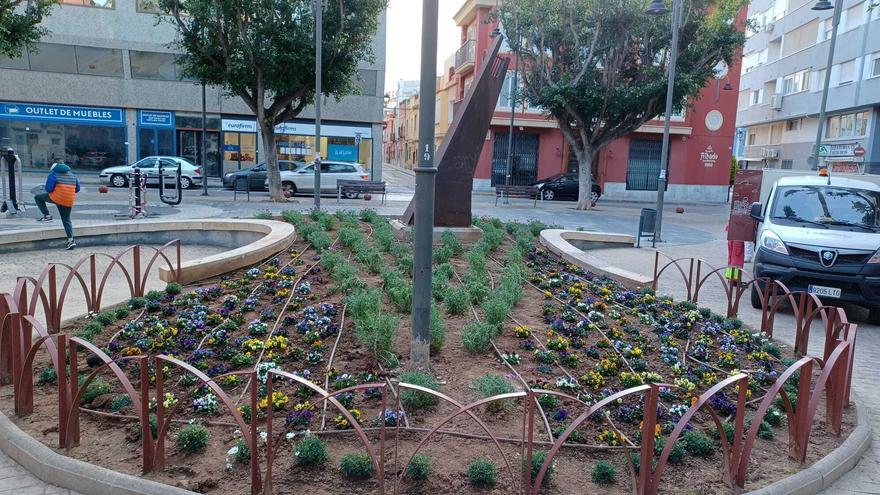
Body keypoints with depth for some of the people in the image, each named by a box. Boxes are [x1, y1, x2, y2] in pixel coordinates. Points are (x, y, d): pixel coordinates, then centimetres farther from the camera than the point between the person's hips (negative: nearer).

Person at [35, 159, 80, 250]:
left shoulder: (53, 174, -3)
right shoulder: (72, 175, 13)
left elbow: (48, 189, -8)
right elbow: (77, 189, 15)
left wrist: (52, 191, 13)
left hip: (56, 198, -5)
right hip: (69, 201, 5)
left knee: (38, 197, 19)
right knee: (66, 220, 14)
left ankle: (47, 216, 12)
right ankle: (71, 240, 4)